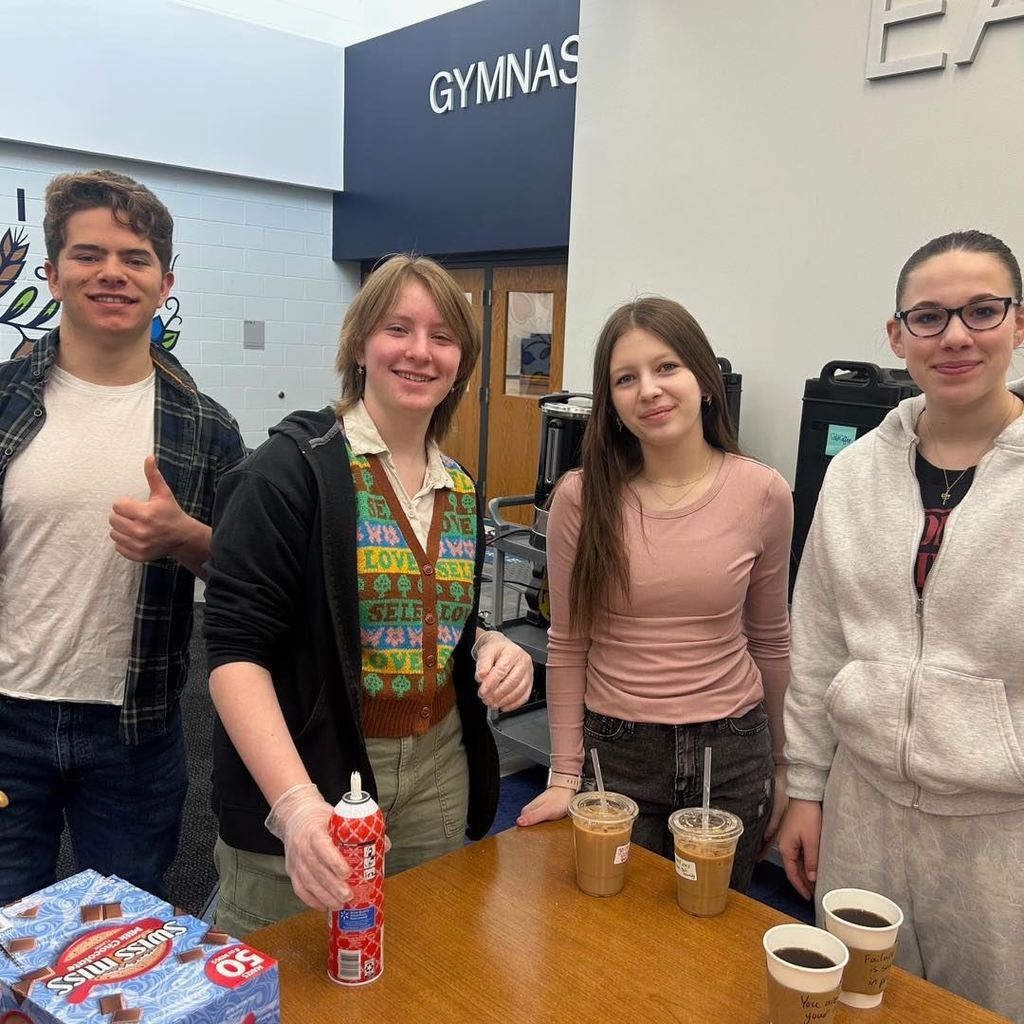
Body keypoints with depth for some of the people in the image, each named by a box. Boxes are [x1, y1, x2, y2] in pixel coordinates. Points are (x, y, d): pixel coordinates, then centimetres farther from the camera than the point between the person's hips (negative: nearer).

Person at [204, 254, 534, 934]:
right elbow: (236, 648, -18)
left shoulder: (462, 491, 7)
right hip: (305, 776, -5)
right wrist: (296, 802, -29)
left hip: (437, 776, 6)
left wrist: (492, 647, -4)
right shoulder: (296, 468, -13)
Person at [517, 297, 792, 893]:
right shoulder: (583, 497, -8)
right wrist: (565, 775, -1)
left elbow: (770, 639, 6)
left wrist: (779, 768, 12)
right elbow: (568, 645, -1)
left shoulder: (763, 494, -6)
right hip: (614, 750, 0)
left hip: (731, 752, 1)